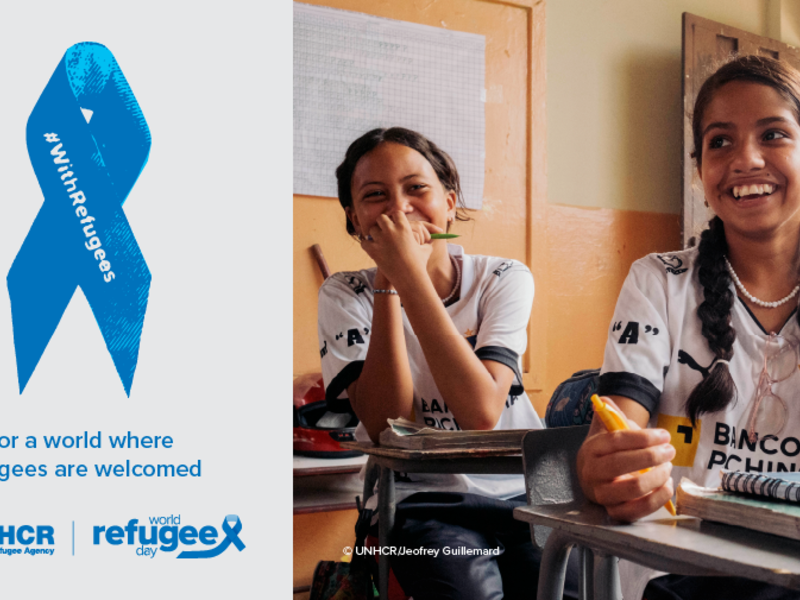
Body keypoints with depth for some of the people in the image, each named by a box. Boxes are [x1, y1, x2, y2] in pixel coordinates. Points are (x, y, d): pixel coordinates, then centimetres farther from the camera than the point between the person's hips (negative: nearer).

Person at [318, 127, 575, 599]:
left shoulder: (505, 279, -3)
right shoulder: (346, 296, -2)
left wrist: (410, 274, -22)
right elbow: (388, 428, -17)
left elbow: (481, 412, -20)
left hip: (520, 490, 1)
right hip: (422, 502, -1)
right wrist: (389, 283, -18)